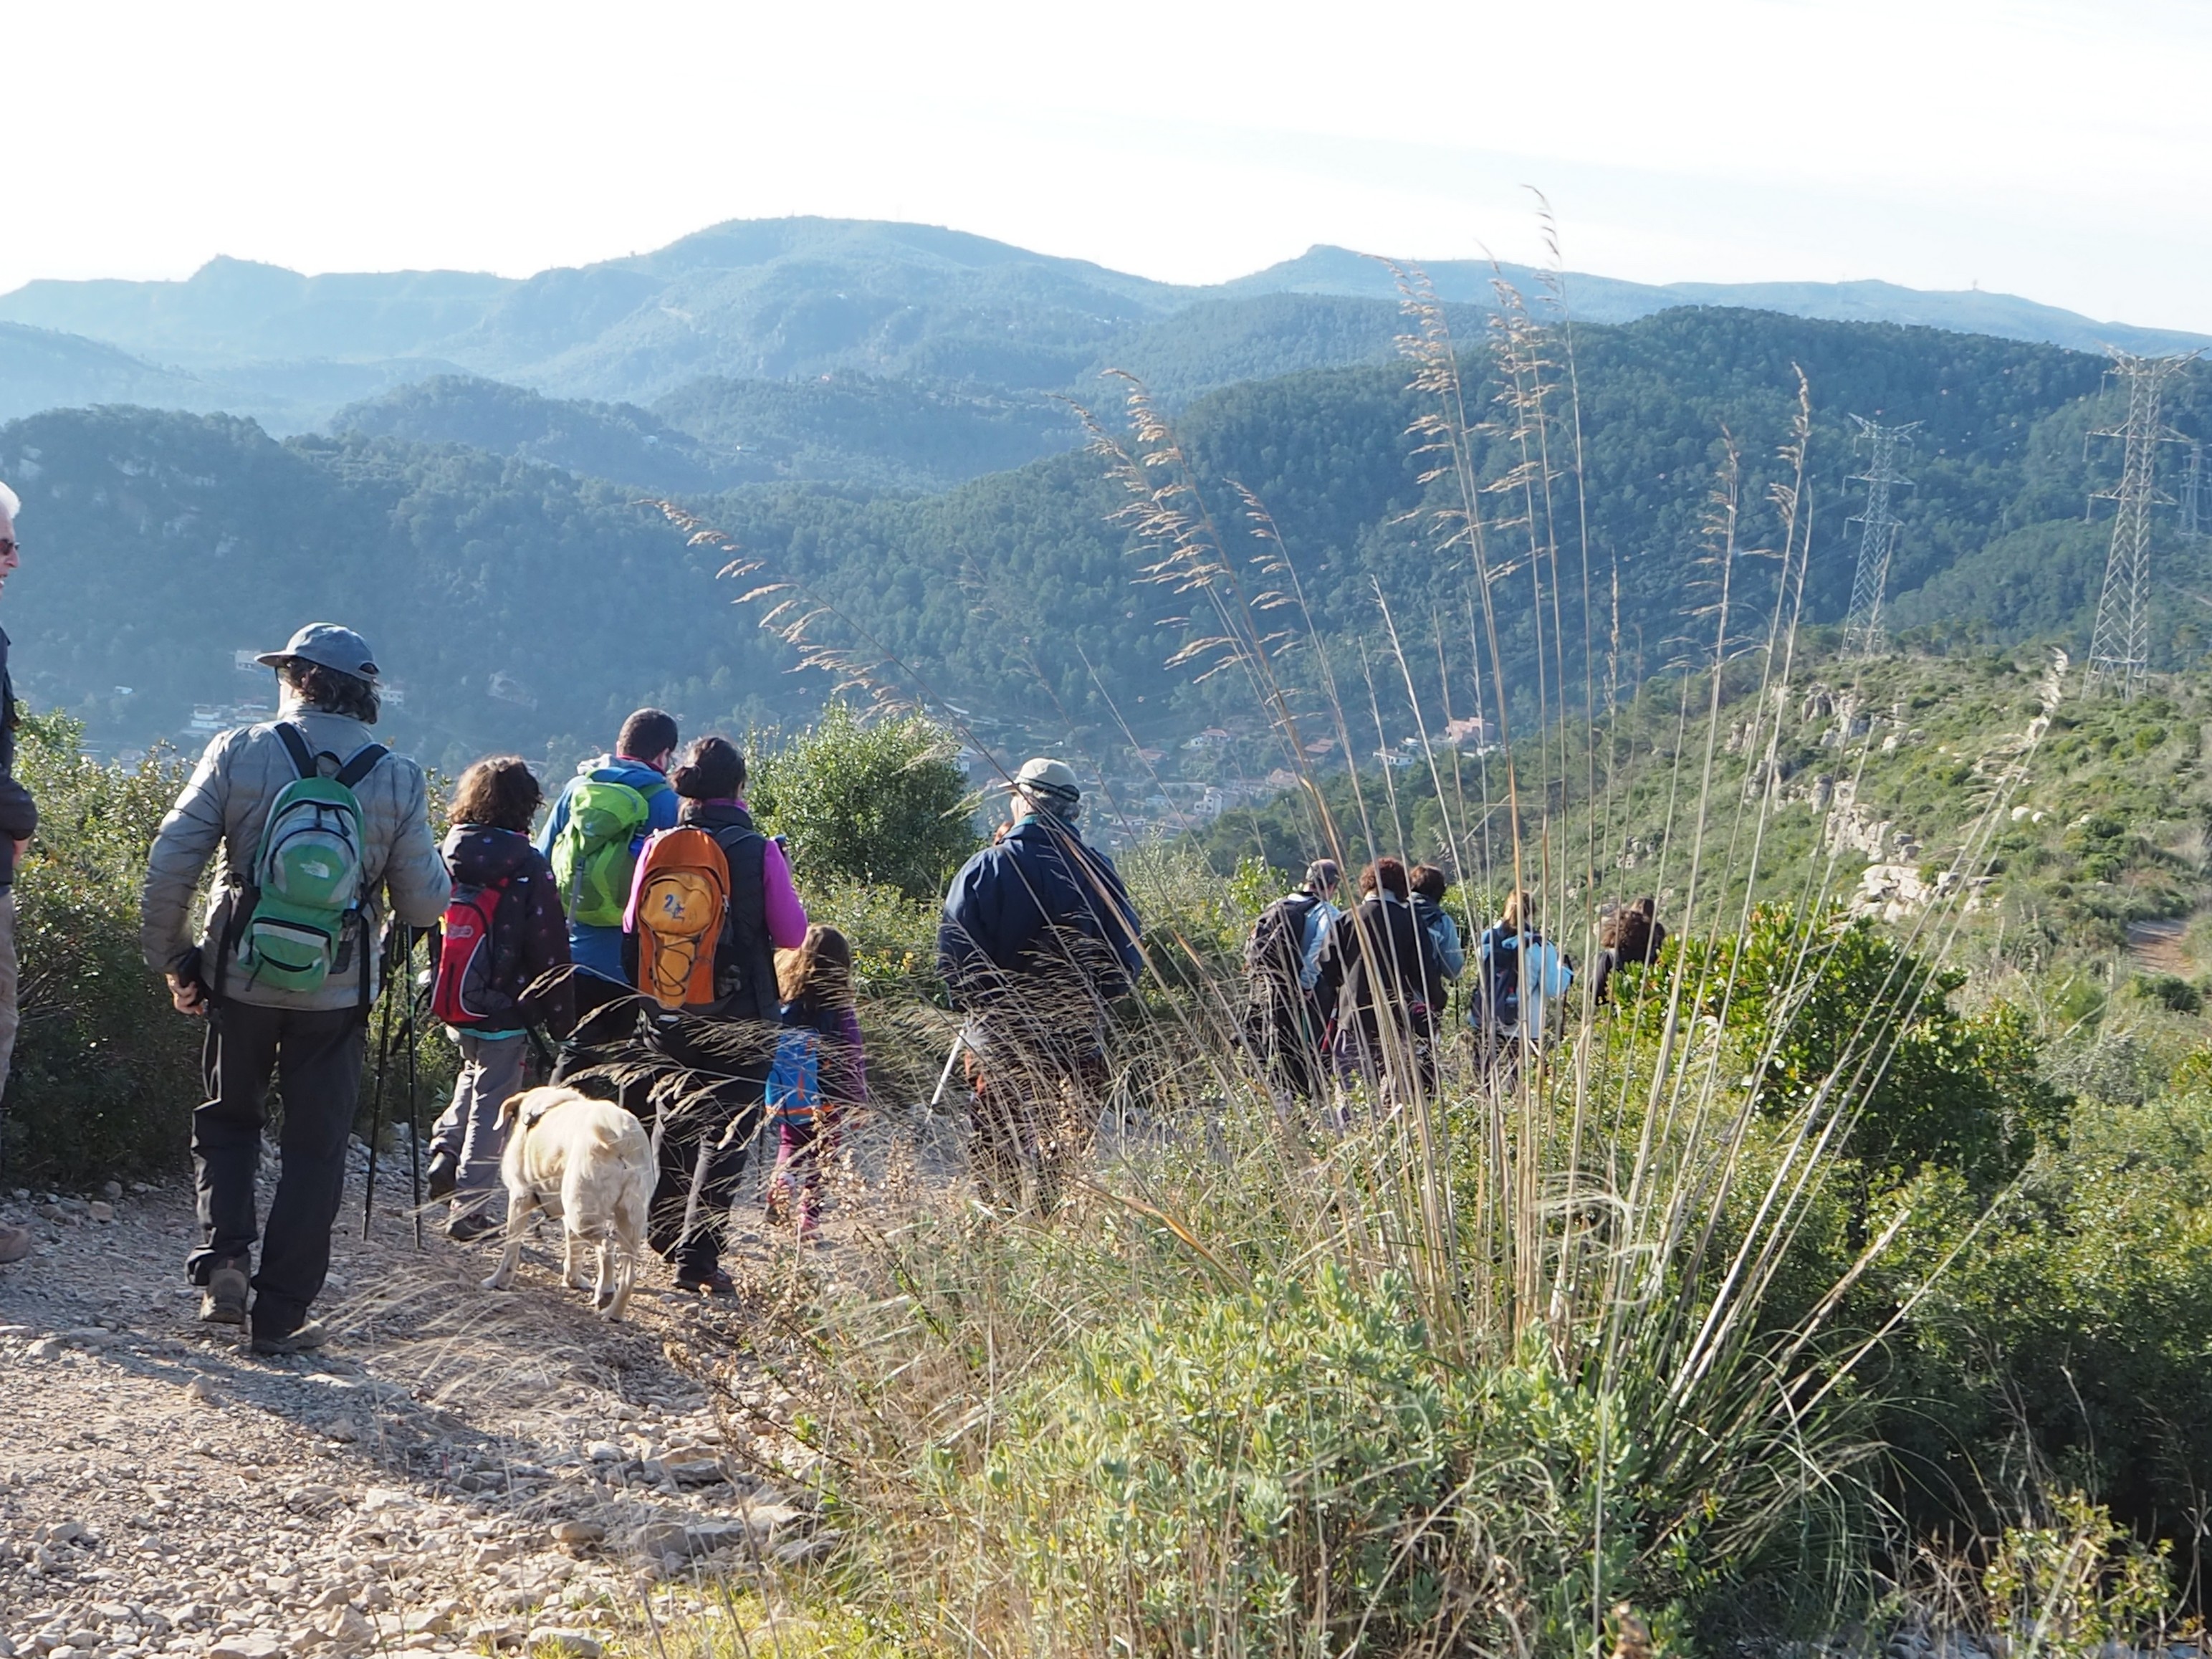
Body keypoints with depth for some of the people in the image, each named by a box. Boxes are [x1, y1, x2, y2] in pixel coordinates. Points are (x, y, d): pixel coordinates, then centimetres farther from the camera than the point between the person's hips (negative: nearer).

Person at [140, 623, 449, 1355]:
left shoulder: (239, 754, -6)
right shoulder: (399, 780, -4)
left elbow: (170, 863, -7)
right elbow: (424, 904, -4)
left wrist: (171, 958, 5)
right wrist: (421, 856, 18)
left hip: (239, 977, 0)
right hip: (335, 994, 0)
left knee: (226, 1119, 22)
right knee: (315, 1148, 10)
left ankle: (222, 1256, 3)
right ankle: (280, 1314, 11)